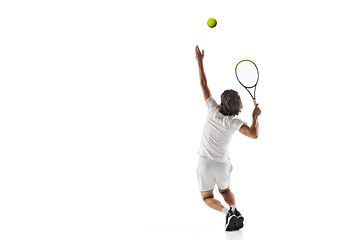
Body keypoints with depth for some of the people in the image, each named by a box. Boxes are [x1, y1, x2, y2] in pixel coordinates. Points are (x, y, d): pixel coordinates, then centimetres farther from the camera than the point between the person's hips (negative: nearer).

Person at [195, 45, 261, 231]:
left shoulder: (212, 110, -11)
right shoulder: (234, 122, -14)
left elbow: (204, 85, -5)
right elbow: (254, 134, -24)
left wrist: (200, 62, 1)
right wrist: (255, 117, -8)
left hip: (205, 162, -1)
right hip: (222, 164, 1)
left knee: (207, 198, 12)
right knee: (225, 190, 28)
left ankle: (227, 212, -16)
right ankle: (235, 209, -1)